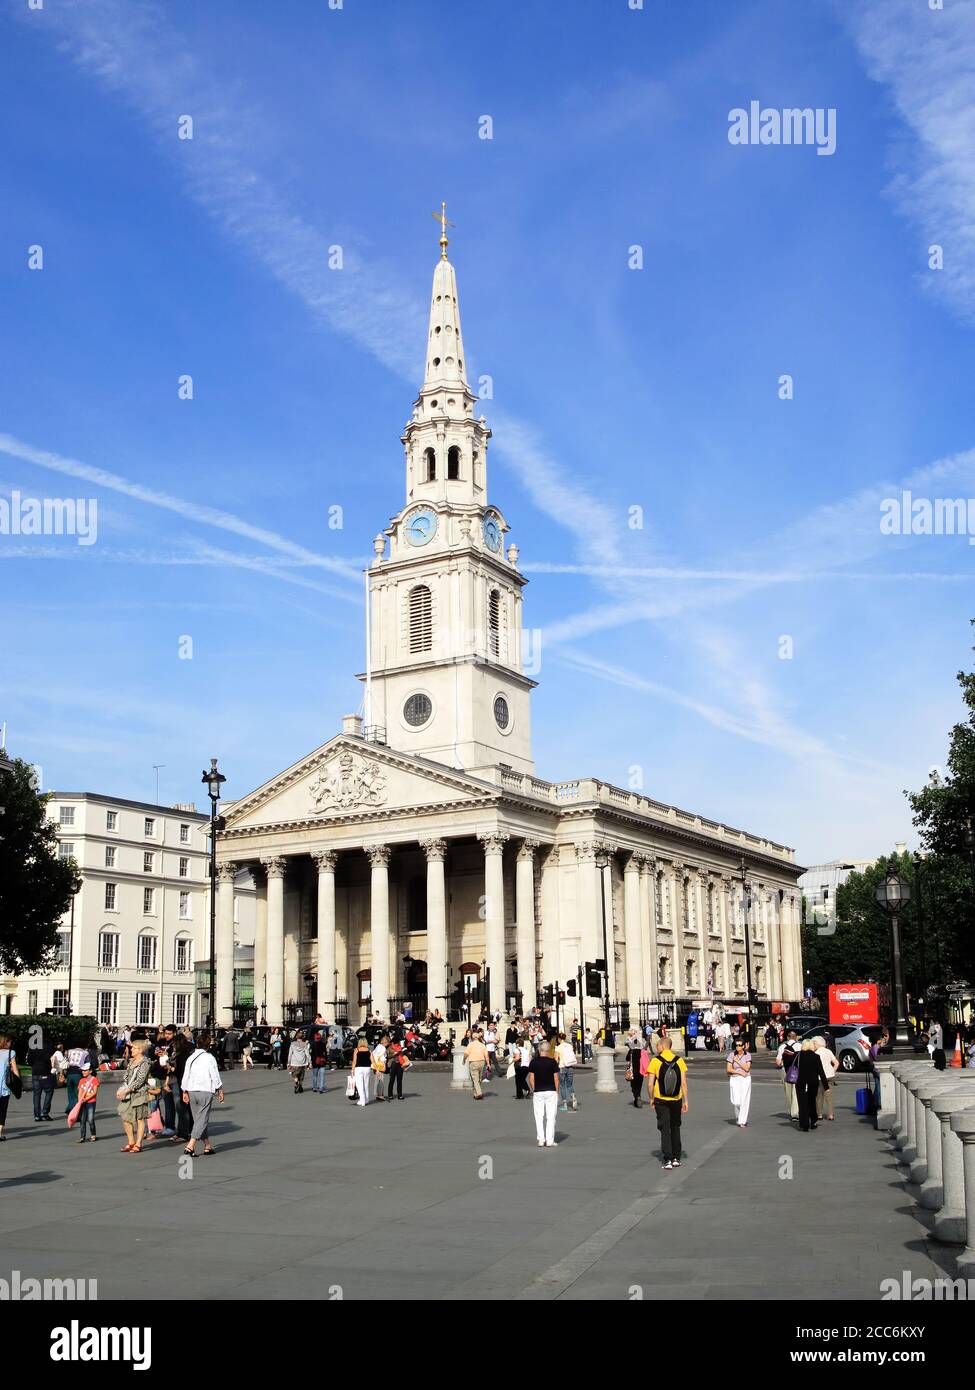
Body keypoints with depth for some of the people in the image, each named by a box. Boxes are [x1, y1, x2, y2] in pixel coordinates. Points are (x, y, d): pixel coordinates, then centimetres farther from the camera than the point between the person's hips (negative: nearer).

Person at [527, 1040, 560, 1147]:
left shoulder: (533, 1062, -1)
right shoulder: (553, 1062, -4)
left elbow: (531, 1079, -1)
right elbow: (556, 1079, -3)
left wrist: (533, 1090, 10)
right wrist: (557, 1091, 7)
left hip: (538, 1092, 1)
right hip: (551, 1091, -1)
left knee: (539, 1117, 7)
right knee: (550, 1117, 3)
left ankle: (541, 1140, 5)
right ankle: (550, 1141, 2)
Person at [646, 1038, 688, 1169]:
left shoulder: (655, 1061, -9)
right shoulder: (679, 1061, -3)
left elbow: (650, 1084, -11)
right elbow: (684, 1082, -5)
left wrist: (651, 1099, 4)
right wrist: (685, 1101, 2)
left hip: (661, 1100, -2)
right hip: (676, 1100, 2)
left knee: (665, 1129, 5)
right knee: (675, 1128, 17)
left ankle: (667, 1160, 1)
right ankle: (676, 1158, 21)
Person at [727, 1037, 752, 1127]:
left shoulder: (747, 1055, 0)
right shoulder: (732, 1055, 1)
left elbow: (747, 1068, -9)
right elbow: (729, 1069, -1)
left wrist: (737, 1061, -11)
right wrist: (739, 1072, -10)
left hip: (745, 1079, -1)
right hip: (734, 1079, 1)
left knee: (744, 1101, -5)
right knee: (736, 1101, -3)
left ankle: (742, 1121, 3)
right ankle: (738, 1117, 25)